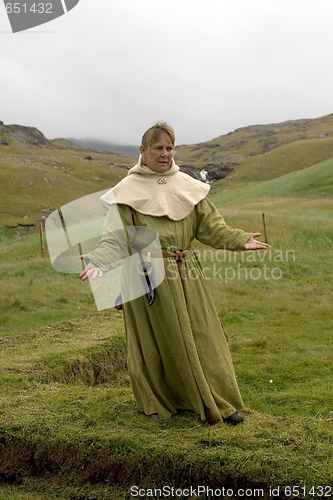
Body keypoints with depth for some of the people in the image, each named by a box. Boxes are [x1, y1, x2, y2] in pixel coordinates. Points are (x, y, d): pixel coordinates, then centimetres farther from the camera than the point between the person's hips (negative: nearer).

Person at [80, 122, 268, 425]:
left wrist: (240, 240, -7)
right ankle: (156, 402, 27)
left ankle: (220, 402, 19)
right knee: (155, 339, 6)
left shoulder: (187, 186, 8)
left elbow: (209, 224, 7)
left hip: (187, 273, 4)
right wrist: (100, 261, -27)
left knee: (201, 335, 8)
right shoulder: (129, 191, -3)